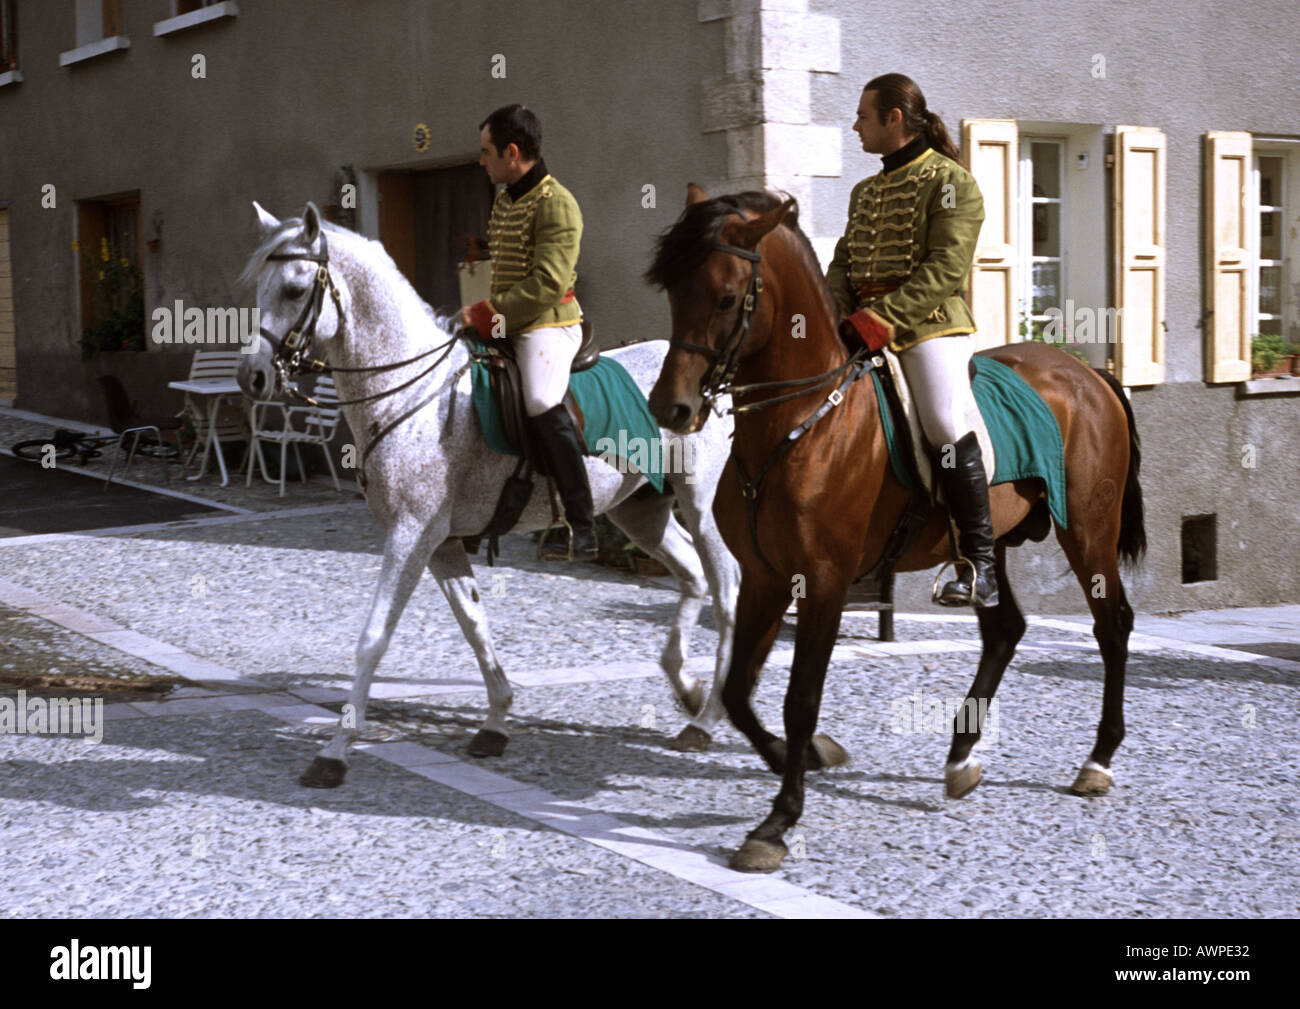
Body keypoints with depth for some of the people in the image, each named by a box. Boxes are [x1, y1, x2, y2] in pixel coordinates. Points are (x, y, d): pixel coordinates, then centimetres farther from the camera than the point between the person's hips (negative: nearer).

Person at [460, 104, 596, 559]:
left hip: (548, 322, -10)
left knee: (542, 403, -29)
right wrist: (484, 315, 9)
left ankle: (583, 527, -24)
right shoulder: (504, 201, 14)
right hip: (508, 323, 10)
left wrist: (487, 313, -21)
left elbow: (547, 284, -22)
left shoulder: (556, 204, -14)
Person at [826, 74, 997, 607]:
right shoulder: (865, 192, 22)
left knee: (947, 423, -28)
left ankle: (980, 564, -22)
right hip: (863, 323, 8)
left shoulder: (951, 182, -3)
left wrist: (883, 318, -22)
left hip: (931, 324, -8)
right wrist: (836, 314, -5)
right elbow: (844, 261, 17)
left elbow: (944, 270, -14)